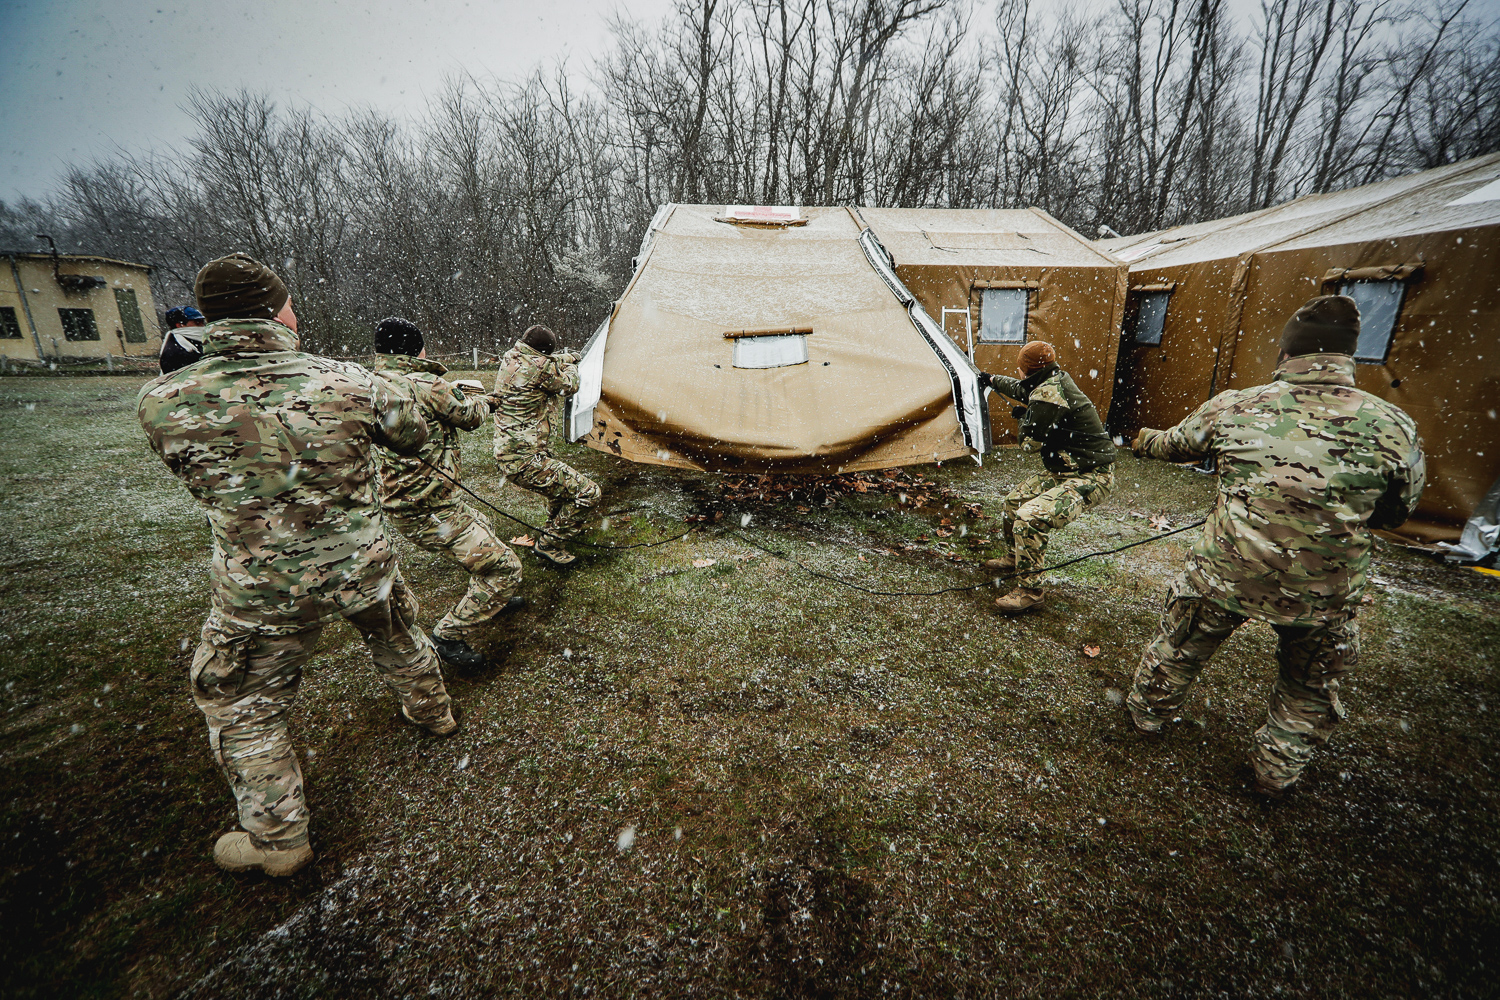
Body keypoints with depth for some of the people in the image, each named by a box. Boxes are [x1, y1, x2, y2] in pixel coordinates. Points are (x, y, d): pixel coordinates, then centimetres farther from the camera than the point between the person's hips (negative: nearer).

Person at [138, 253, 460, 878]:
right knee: (398, 641, 30)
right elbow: (413, 436, 4)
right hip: (364, 568, 1)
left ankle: (278, 839, 33)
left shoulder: (160, 403, -14)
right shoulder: (348, 382, -14)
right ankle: (433, 712, 54)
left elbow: (194, 477, 5)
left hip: (261, 592, -1)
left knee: (244, 709, 21)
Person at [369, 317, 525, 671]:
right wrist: (482, 400, 20)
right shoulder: (428, 386, -19)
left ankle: (490, 599, 48)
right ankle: (450, 635, 6)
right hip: (430, 512, -10)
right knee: (505, 567, -3)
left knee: (482, 529, 32)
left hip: (401, 504, 10)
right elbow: (470, 416, -4)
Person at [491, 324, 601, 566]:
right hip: (524, 461, -10)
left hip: (505, 454, 10)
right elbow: (569, 386, 0)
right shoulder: (540, 367, -19)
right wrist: (572, 367, 21)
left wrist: (567, 358, 43)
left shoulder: (510, 357, 7)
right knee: (587, 492, -9)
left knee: (563, 478, 33)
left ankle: (554, 526, 49)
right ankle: (548, 544, 5)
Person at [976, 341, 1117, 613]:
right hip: (1064, 470, 11)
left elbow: (1030, 442, -18)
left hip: (1090, 477, -11)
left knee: (1030, 518, -26)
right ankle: (1014, 557, 39)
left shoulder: (1048, 393, -24)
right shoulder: (1056, 380, 7)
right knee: (1013, 502, 17)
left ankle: (1030, 591, -13)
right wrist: (992, 380, 45)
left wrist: (1024, 416, 1)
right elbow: (1023, 389, 30)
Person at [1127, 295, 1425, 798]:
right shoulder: (1394, 426, -10)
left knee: (1179, 646, 25)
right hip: (1325, 593, 1)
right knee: (1310, 687, 27)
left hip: (1224, 574, -1)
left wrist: (1145, 438, 32)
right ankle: (1277, 770, 41)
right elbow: (1394, 513, 5)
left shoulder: (1232, 407, -10)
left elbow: (1174, 444, 10)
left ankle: (1147, 711, 45)